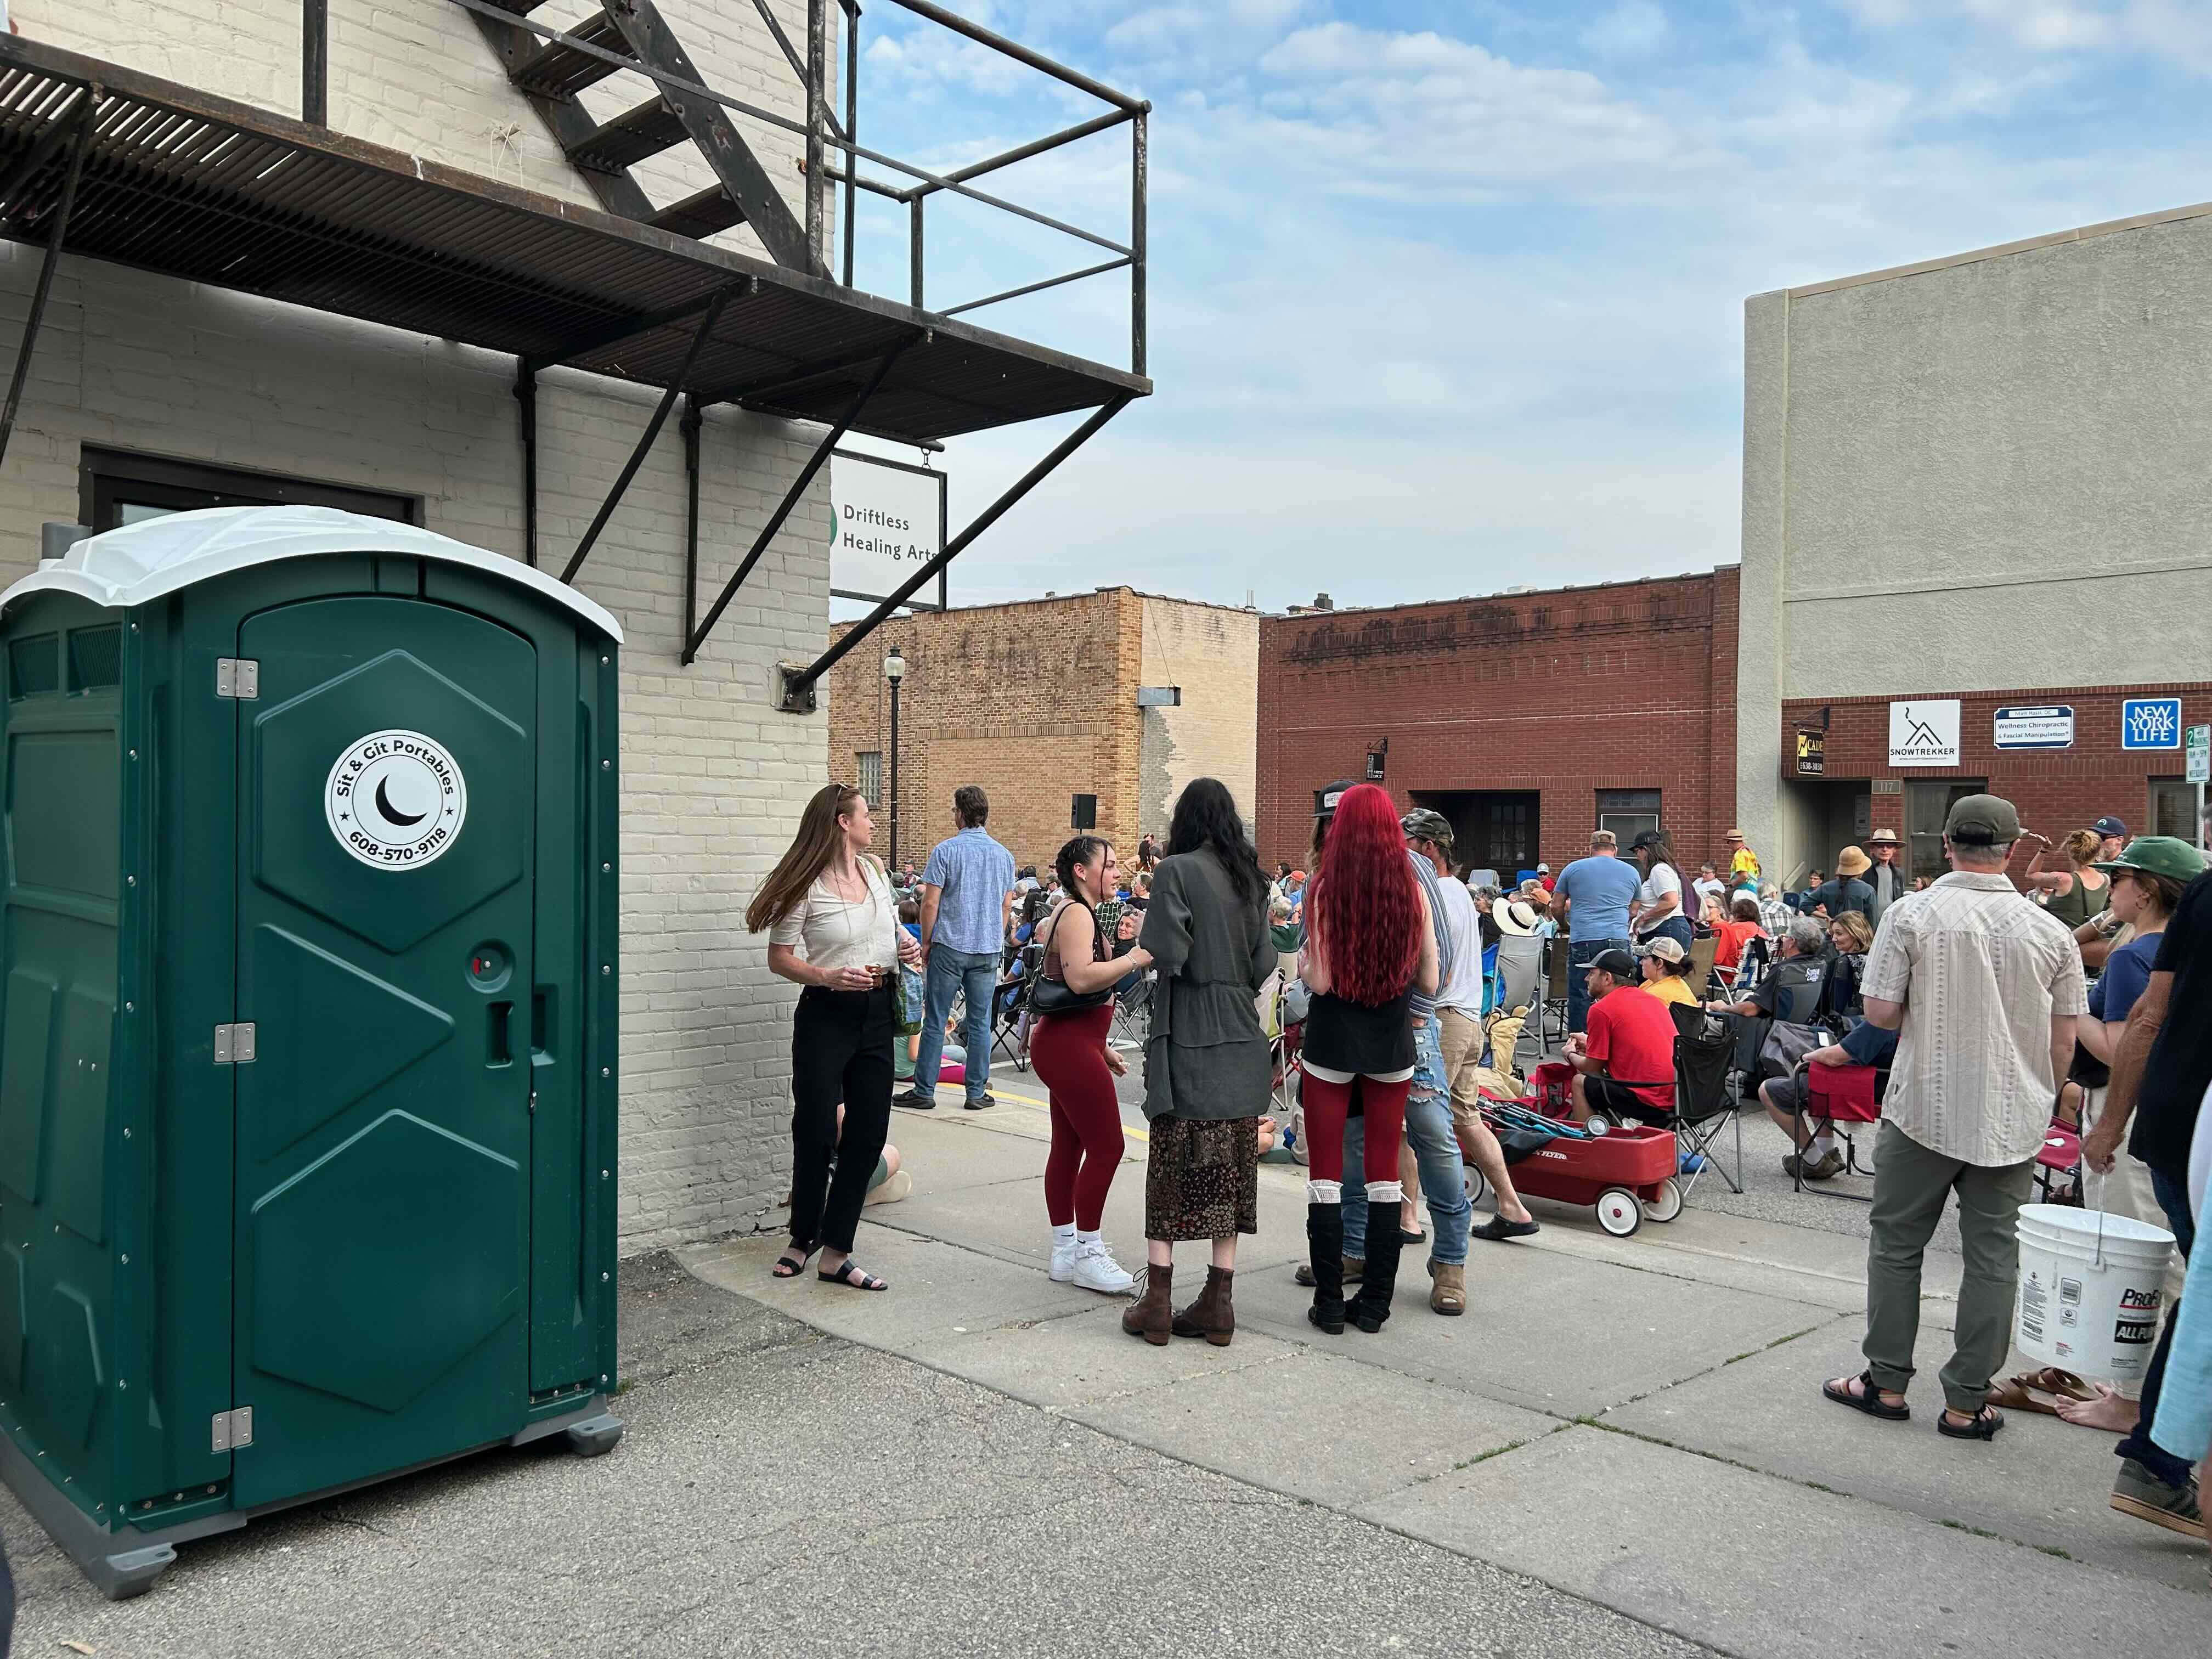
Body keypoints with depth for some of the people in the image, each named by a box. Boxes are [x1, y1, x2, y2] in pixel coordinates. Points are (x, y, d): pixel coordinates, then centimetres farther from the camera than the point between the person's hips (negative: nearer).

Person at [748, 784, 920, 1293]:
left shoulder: (874, 870, 8)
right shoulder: (807, 886, -11)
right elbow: (780, 959, -8)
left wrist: (906, 945, 2)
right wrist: (826, 977, -24)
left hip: (877, 1012, 6)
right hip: (827, 1013, -6)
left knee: (868, 1133, 4)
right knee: (815, 1131, 1)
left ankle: (836, 1255, 11)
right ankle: (803, 1239, 24)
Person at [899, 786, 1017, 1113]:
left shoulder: (945, 850, -8)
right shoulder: (1003, 855, 6)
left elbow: (930, 903, -9)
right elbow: (1007, 906, 11)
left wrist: (926, 943, 1)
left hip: (949, 947, -4)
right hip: (989, 949, 4)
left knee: (935, 1022, 3)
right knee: (980, 1022, 8)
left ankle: (924, 1092, 8)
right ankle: (977, 1093, 11)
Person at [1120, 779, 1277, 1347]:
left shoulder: (1176, 870, -11)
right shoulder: (1250, 876, 7)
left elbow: (1165, 954, -18)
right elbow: (1264, 964, 6)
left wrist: (1141, 941, 2)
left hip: (1189, 1040, -5)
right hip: (1241, 1044, 5)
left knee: (1171, 1171, 2)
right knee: (1229, 1172, 9)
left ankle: (1157, 1302, 4)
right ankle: (1219, 1303, 13)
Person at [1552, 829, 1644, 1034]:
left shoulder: (1573, 869, 10)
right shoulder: (1631, 872, 15)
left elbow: (1556, 907, 13)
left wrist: (1567, 926, 31)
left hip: (1582, 942, -1)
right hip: (1618, 941, 1)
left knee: (1579, 999, 2)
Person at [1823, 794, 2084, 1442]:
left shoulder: (1912, 915, -9)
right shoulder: (2049, 932, -1)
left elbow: (1880, 1012, -10)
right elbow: (2064, 1041, 4)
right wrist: (2038, 1104, 18)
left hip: (1925, 1109, -2)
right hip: (2012, 1120, 2)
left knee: (1896, 1243, 11)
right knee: (1992, 1257, 9)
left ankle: (1886, 1383, 18)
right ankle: (1967, 1403, 13)